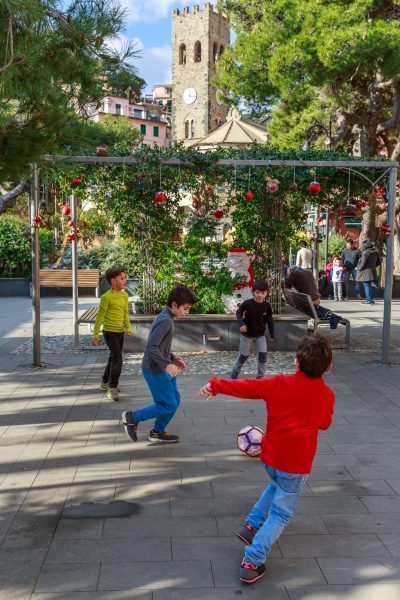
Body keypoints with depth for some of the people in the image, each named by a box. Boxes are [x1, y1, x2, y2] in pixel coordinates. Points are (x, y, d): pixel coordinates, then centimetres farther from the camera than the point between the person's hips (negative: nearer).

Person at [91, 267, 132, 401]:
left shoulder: (124, 295, 6)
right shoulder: (107, 297, -16)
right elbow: (100, 317, -12)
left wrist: (128, 327, -5)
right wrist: (95, 335, -11)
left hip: (120, 332, 8)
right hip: (110, 332, -8)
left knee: (114, 358, 18)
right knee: (117, 358, -14)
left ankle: (105, 382, 36)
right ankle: (112, 388, -7)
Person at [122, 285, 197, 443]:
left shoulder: (165, 317, 10)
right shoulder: (166, 320, -22)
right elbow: (151, 347, -28)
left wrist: (172, 358, 13)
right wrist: (167, 364, -30)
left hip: (161, 368, 10)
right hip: (155, 370, -10)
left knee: (175, 400, 14)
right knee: (168, 406, -3)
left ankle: (157, 432, 26)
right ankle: (133, 417, 9)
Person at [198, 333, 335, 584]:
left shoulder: (280, 384, -7)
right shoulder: (327, 395, -5)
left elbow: (246, 386, -10)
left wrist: (216, 385, -7)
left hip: (270, 456, 3)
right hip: (297, 464, -3)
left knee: (277, 485, 34)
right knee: (280, 514, 8)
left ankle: (251, 526, 25)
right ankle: (253, 561, -4)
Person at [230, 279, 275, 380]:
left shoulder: (267, 305, -12)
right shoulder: (247, 303, -21)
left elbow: (269, 319, 0)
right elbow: (239, 312, -8)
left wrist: (272, 334, 3)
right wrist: (241, 324, -24)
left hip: (260, 335, 2)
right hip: (247, 335, -2)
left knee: (263, 355, -5)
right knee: (243, 355, 9)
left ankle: (260, 376, 9)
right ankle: (235, 372, 32)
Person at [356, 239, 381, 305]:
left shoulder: (365, 253, -19)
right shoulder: (375, 253, 6)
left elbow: (363, 264, -19)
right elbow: (379, 261, 13)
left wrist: (358, 268, -4)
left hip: (365, 272, -8)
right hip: (372, 271, 8)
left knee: (366, 286, -1)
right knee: (369, 285, 18)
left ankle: (368, 300, 1)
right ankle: (370, 299, 23)